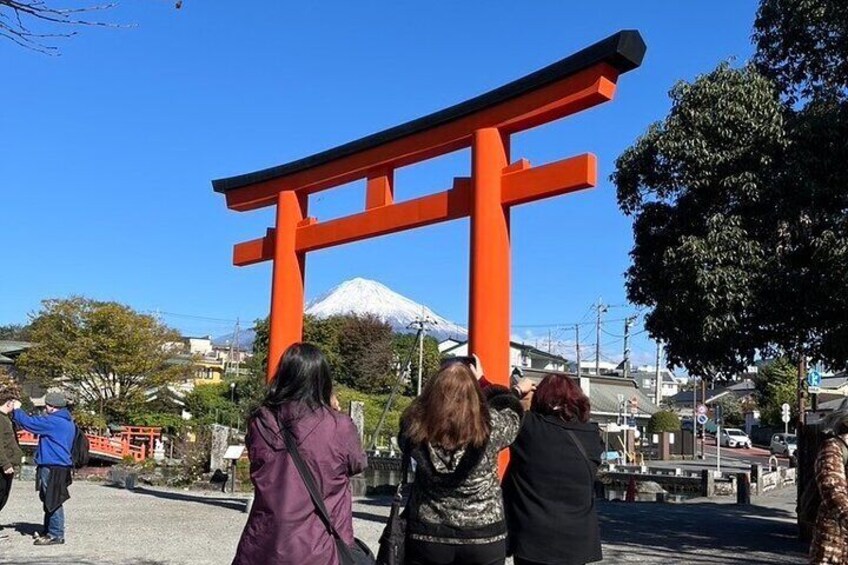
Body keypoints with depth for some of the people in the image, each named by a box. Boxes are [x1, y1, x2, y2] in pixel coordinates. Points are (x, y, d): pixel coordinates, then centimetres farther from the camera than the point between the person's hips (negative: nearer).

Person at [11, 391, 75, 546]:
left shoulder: (54, 422, -16)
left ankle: (56, 535, -2)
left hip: (53, 468, -10)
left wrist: (17, 410, 3)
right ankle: (48, 531, 27)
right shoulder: (67, 422, 15)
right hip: (58, 465, 10)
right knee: (49, 501, 18)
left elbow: (29, 422, -11)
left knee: (53, 501, -6)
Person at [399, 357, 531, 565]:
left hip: (426, 537, 1)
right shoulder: (491, 426, -16)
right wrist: (483, 384, 22)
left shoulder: (416, 428, -14)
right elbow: (511, 410, 6)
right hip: (483, 537, -1)